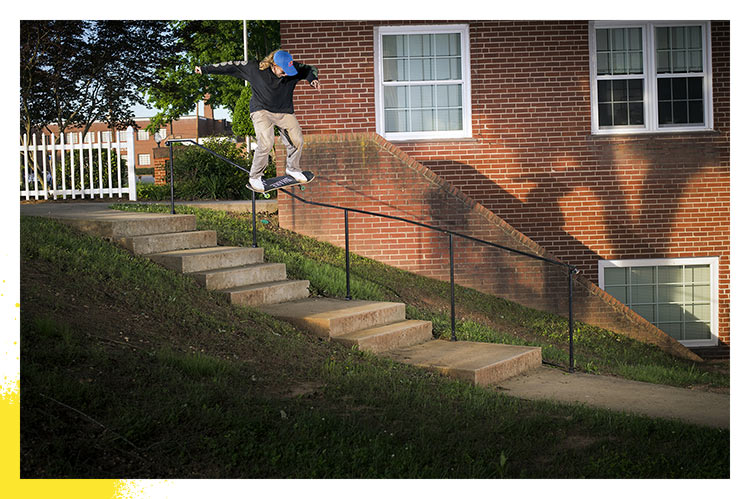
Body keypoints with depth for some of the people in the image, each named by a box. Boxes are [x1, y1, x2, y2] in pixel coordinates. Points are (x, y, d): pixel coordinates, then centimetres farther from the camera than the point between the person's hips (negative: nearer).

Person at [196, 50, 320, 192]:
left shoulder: (294, 68, -10)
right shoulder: (255, 68, -17)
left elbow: (310, 69, 6)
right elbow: (231, 66, -8)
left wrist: (313, 79, -18)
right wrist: (205, 69, -2)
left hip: (284, 111, 4)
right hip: (261, 110, -4)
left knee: (297, 140, -4)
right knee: (266, 143, -23)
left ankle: (293, 169, 26)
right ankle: (255, 178, -4)